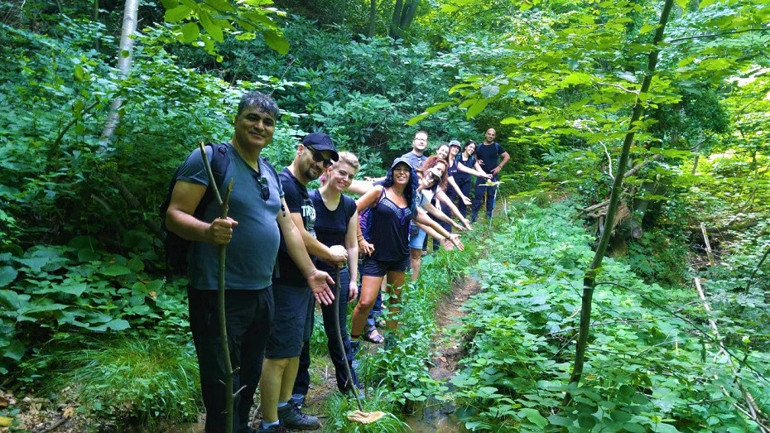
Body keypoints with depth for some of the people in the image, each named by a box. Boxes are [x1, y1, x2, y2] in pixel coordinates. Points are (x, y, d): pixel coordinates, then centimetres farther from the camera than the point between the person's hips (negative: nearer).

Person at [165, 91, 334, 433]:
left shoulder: (270, 173, 13)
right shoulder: (210, 158, -10)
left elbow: (287, 227, 19)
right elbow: (174, 215, -16)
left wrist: (310, 272, 19)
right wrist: (209, 231, -36)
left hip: (262, 293, 8)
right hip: (219, 295, -7)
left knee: (249, 380, 20)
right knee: (223, 389, 1)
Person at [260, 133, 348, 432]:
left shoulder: (304, 190, 14)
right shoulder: (284, 184, -17)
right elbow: (296, 235, -23)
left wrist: (327, 256, 1)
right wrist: (330, 254, -8)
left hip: (301, 280, 11)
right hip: (285, 282, -10)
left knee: (295, 348, 18)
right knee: (278, 354, -3)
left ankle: (285, 409, 32)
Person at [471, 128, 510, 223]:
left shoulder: (497, 146, 2)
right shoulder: (479, 147, 8)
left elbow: (507, 156, 1)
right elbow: (474, 158, 19)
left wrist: (499, 167, -7)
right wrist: (477, 161, -4)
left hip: (493, 175, -1)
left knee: (491, 195, 4)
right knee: (478, 194, -3)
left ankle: (489, 214, 13)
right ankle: (474, 215, -1)